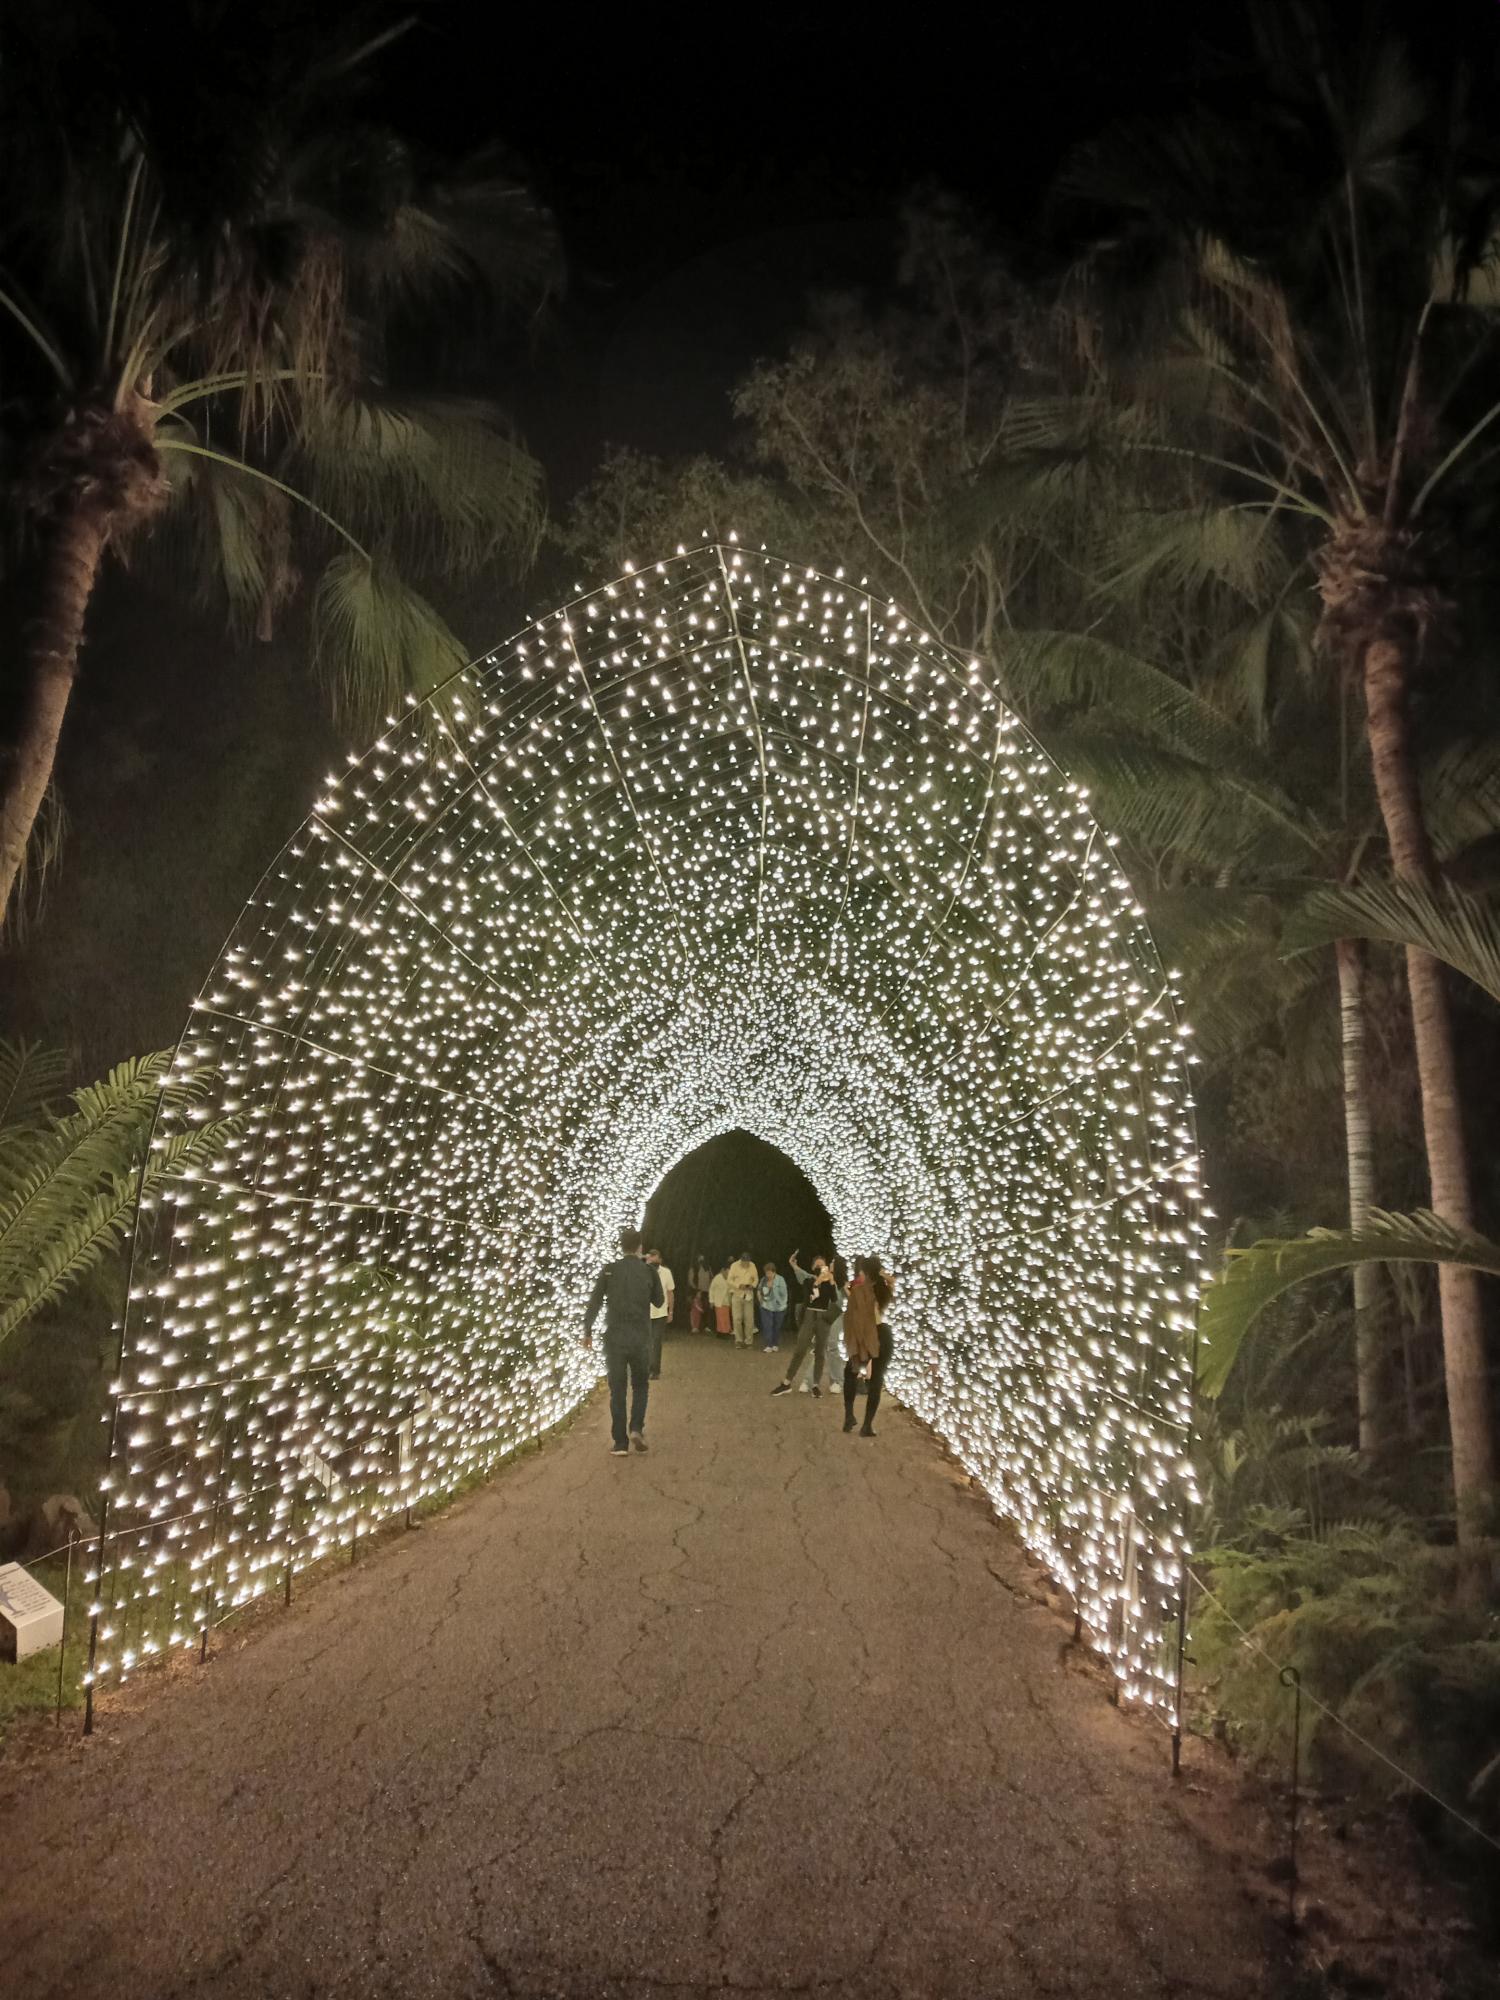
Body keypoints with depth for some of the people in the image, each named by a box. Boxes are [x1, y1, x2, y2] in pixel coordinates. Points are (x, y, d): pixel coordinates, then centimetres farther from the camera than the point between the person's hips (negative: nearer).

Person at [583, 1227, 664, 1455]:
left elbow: (594, 1302, -6)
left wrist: (587, 1330, 3)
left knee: (617, 1390, 7)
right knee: (640, 1385, 18)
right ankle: (636, 1428, 0)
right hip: (640, 1338, 0)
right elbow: (659, 1301, 10)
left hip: (614, 1338, 0)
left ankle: (620, 1442, 5)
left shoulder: (609, 1271, -4)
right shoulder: (649, 1271, -3)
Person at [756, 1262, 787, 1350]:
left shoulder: (780, 1280, -10)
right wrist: (759, 1293, -1)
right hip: (766, 1307, 2)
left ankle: (775, 1345, 22)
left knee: (777, 1327, 8)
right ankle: (769, 1345, -8)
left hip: (778, 1307, -2)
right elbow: (759, 1289, 18)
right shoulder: (763, 1280, 2)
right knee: (767, 1326, -9)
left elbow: (783, 1293, -14)